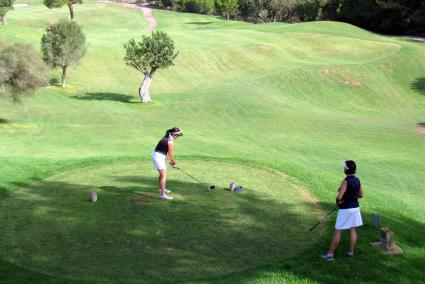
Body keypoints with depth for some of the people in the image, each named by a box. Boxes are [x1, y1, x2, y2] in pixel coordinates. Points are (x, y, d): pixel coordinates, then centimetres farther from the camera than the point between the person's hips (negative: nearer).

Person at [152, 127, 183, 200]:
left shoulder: (166, 138, 11)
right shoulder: (170, 141, -16)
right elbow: (171, 154, -9)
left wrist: (171, 161, 17)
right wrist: (174, 163, 5)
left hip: (156, 155, 10)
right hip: (159, 157, -10)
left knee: (162, 174, 27)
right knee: (164, 176, -12)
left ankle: (162, 189, 47)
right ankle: (162, 195, -18)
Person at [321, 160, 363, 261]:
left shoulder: (345, 181, -22)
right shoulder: (357, 180, 1)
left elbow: (339, 197, -28)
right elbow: (360, 195, 13)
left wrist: (337, 202, -8)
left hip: (345, 209, -7)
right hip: (355, 208, 7)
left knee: (337, 232, -1)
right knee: (352, 230, 13)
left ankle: (330, 254, 4)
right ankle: (351, 252, 20)